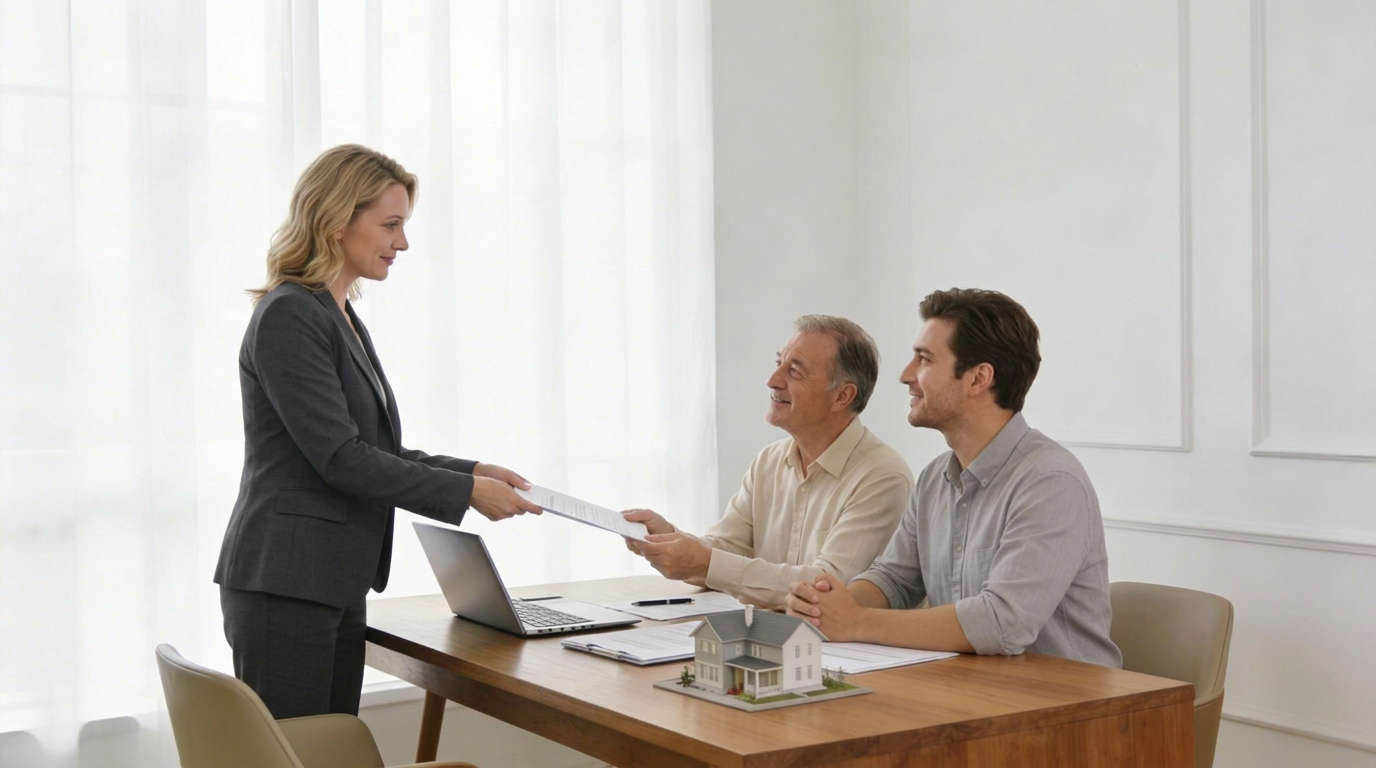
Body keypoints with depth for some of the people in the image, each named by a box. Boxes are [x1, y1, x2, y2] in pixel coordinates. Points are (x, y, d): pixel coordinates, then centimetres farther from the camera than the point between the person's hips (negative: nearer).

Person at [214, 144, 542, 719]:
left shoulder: (341, 318, 16)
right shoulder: (288, 317, -13)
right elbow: (339, 457, -18)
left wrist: (473, 470, 7)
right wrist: (466, 492, -14)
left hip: (336, 586, 9)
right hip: (284, 587, -9)